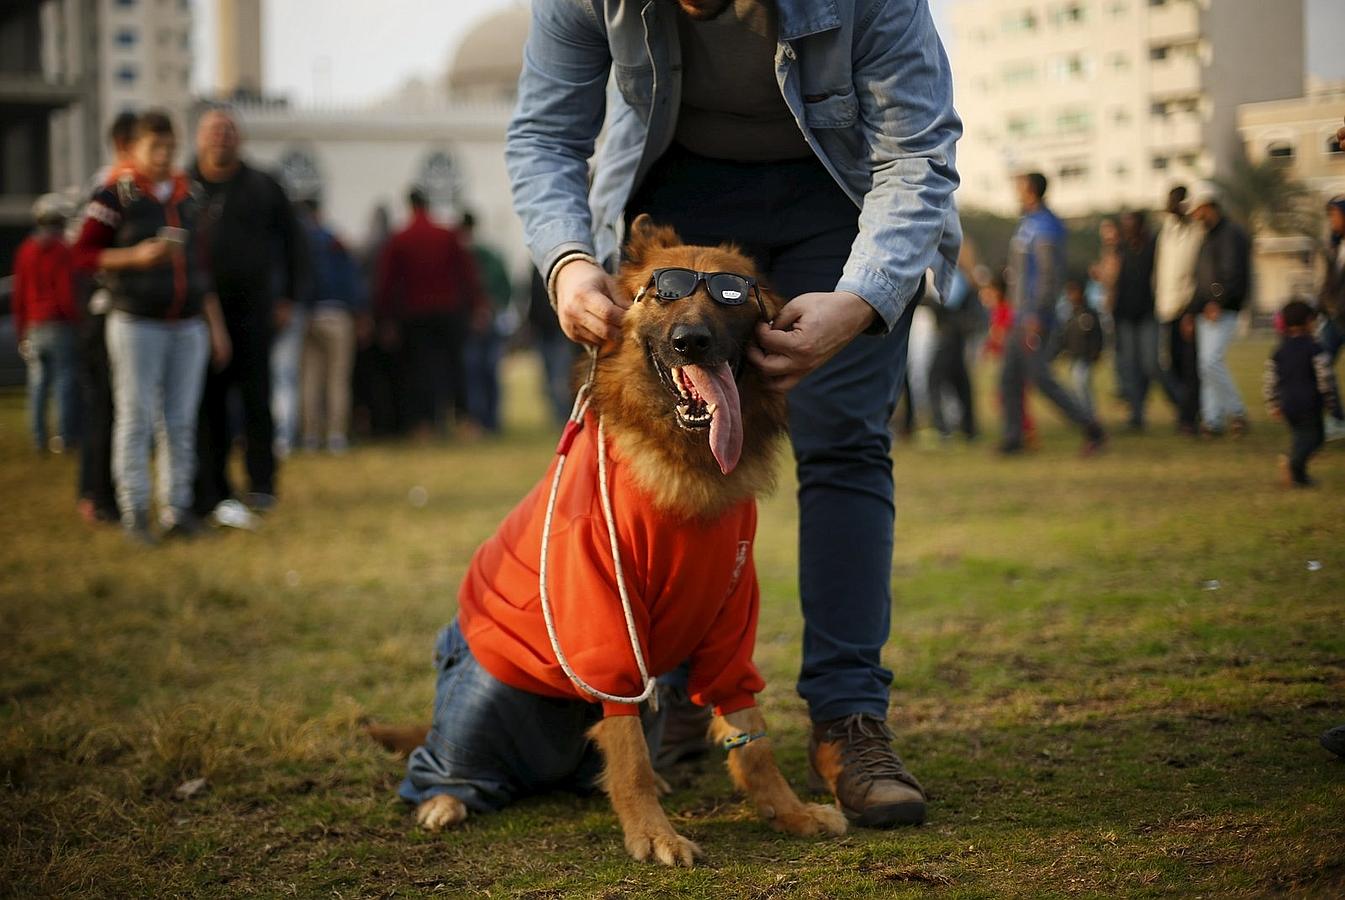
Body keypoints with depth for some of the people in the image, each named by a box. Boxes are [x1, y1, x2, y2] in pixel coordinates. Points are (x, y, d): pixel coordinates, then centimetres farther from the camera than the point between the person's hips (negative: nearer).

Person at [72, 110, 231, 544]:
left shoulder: (190, 195, 11)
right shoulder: (116, 195, -5)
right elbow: (82, 254, -5)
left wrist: (216, 324, 14)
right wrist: (136, 256, -19)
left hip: (189, 325, 5)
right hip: (136, 324, -4)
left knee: (180, 422, 5)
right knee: (135, 418, -3)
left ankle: (176, 508, 10)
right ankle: (134, 511, 2)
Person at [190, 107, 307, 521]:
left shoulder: (262, 187, 8)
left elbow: (292, 242, 14)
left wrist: (288, 297, 9)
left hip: (252, 310, 0)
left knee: (257, 399, -1)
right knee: (208, 405, 0)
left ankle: (261, 484, 7)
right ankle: (213, 493, 4)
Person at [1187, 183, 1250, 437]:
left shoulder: (1232, 234, -8)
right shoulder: (1208, 237, 21)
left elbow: (1234, 273, -18)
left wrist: (1218, 302, -22)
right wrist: (1192, 311, 18)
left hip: (1223, 312, -9)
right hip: (1205, 312, 9)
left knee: (1212, 362, -17)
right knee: (1207, 365, 5)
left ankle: (1236, 411, -4)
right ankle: (1213, 420, 6)